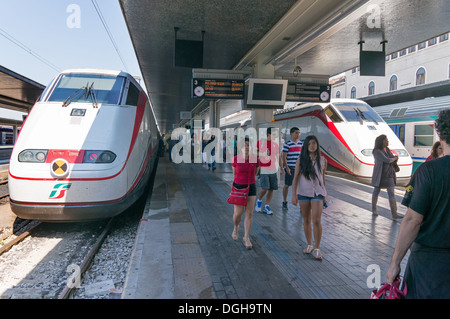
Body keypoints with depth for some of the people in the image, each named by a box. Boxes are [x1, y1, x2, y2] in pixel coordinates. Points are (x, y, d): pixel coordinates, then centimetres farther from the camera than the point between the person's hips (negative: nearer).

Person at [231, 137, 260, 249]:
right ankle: (236, 227, 32)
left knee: (249, 213, 0)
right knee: (238, 213, -2)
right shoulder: (235, 159, -8)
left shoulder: (255, 159, -5)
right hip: (238, 187, -1)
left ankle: (246, 238, 12)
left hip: (251, 188, 1)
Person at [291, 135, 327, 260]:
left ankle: (317, 248, 4)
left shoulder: (322, 160, 2)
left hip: (318, 193, 0)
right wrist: (294, 195, -8)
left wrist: (324, 196, 15)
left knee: (316, 221, -9)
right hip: (303, 193, 0)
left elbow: (323, 178, 11)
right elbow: (296, 178, -2)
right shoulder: (301, 160, -3)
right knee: (306, 220, 11)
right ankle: (309, 245, 28)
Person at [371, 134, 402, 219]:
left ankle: (394, 214, -3)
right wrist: (394, 158, -5)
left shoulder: (387, 149, 6)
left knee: (391, 194, -1)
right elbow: (386, 160, -22)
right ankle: (374, 209, 29)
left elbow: (394, 159, 16)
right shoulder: (377, 151, -16)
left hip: (389, 175, 6)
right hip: (379, 175, -6)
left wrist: (394, 158, -6)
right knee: (376, 191, 10)